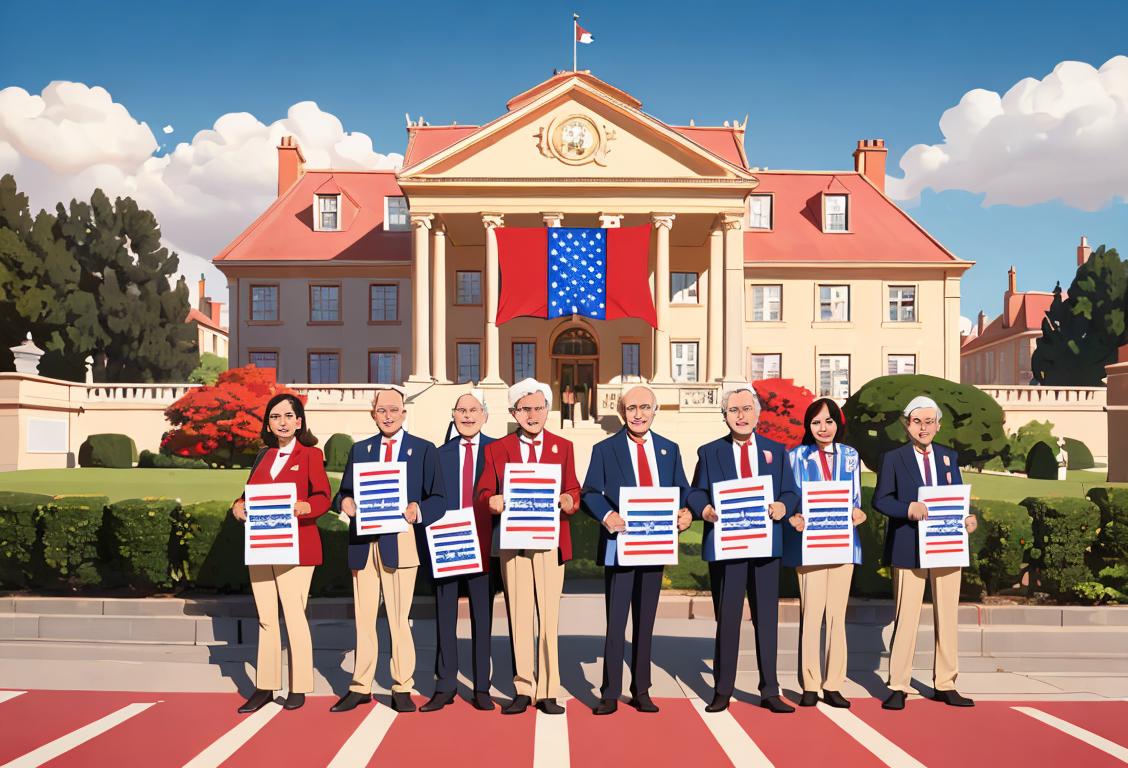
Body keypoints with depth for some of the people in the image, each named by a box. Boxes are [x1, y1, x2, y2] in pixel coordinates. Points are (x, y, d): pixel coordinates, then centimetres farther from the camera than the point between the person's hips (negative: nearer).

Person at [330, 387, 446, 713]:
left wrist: (418, 511, -18)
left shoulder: (424, 450, 7)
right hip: (363, 542, 3)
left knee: (399, 618, 0)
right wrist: (344, 502, -8)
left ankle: (402, 688, 12)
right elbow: (344, 493, 15)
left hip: (401, 542, -3)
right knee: (363, 617, 9)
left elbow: (438, 499, 2)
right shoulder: (359, 450, 17)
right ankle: (360, 687, 20)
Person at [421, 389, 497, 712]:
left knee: (483, 616, 7)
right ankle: (445, 685, 18)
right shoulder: (441, 453, 8)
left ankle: (482, 688, 17)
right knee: (445, 616, 7)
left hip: (484, 545, -1)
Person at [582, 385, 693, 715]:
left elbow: (681, 489, 10)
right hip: (619, 545, -3)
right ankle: (610, 694, 11)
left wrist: (685, 512, -12)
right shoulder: (605, 449, 0)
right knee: (615, 622, 1)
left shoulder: (669, 449, 10)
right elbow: (590, 492, -5)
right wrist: (606, 516, -25)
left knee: (646, 621, 13)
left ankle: (641, 691, 23)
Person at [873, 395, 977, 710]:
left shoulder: (950, 456, 14)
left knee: (947, 617, 9)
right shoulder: (893, 458, 2)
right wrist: (908, 509, -20)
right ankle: (898, 687, 8)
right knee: (906, 617, -1)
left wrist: (967, 518, -8)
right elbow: (881, 499, -3)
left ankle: (945, 685, 21)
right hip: (909, 549, -4)